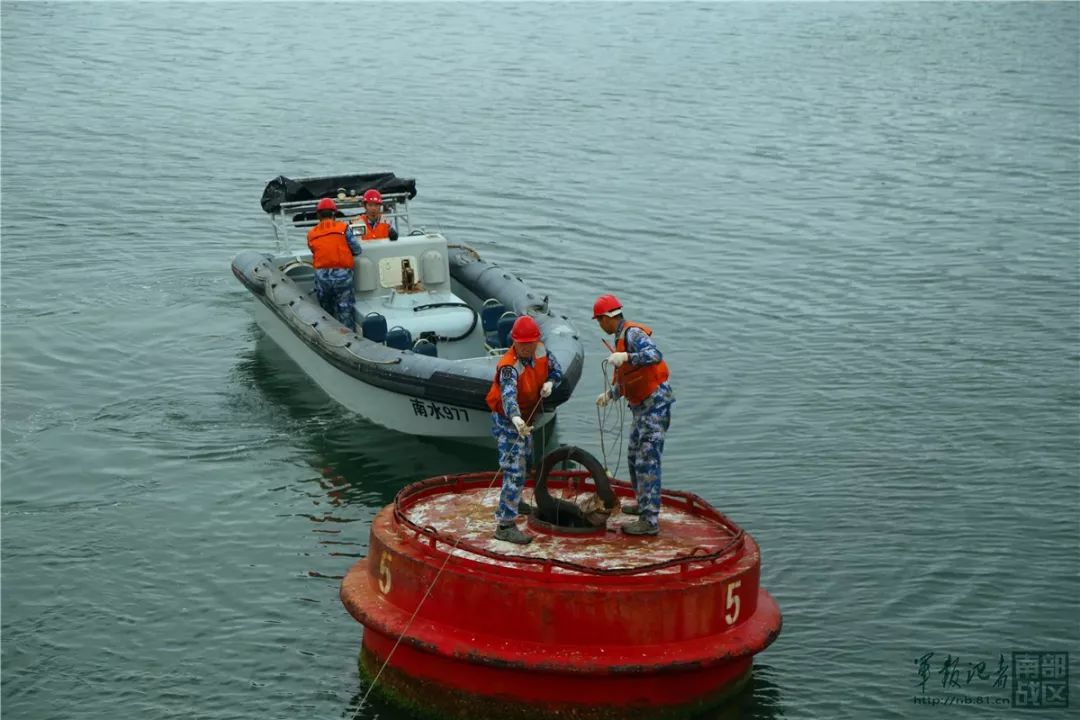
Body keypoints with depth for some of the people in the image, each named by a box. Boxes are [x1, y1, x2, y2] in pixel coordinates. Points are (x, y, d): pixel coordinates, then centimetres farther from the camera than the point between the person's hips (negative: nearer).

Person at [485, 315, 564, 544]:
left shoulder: (541, 351, -11)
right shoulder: (509, 367, -34)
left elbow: (556, 370, 6)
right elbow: (508, 395, -51)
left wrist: (549, 383, -17)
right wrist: (516, 418, -69)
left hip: (524, 418, 9)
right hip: (508, 420, -9)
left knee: (525, 459, 29)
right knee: (515, 471, -16)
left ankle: (513, 502, 54)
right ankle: (505, 525, -17)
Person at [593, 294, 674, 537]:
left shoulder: (632, 333, -15)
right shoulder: (622, 338, 16)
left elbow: (655, 355, -32)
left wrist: (626, 357, -41)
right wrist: (610, 394, 25)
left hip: (655, 403, -11)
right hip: (642, 406, 11)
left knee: (647, 461, -11)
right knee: (634, 456, 22)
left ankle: (650, 521, -11)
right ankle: (645, 504, 38)